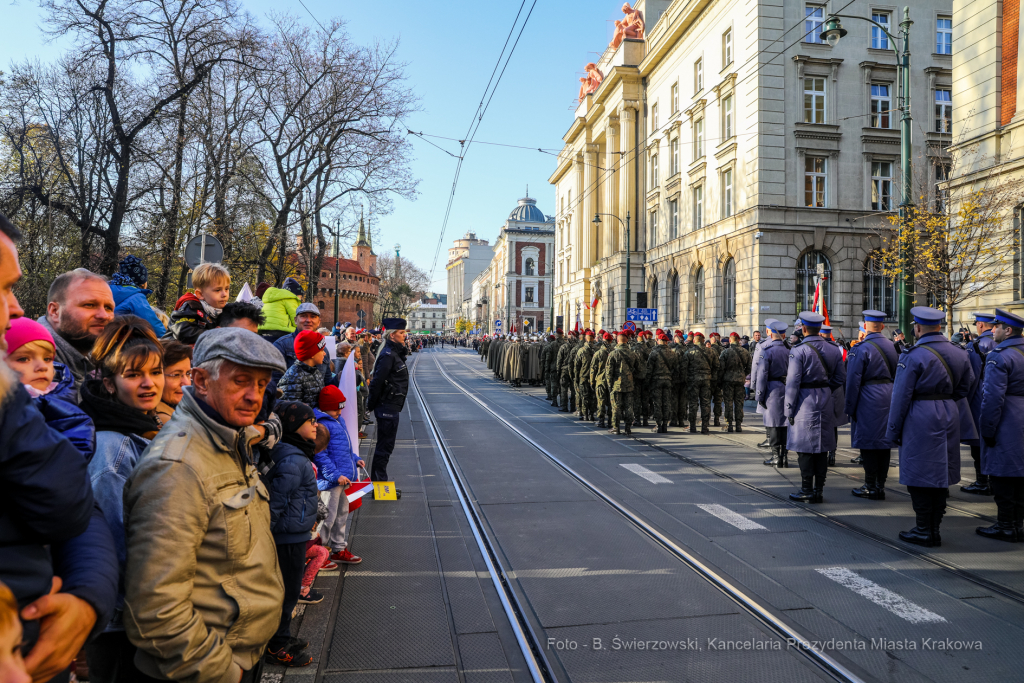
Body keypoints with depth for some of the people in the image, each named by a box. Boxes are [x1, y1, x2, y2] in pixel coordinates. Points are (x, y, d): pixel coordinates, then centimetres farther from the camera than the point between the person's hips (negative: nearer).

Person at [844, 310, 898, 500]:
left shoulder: (861, 349, -12)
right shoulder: (892, 346, 7)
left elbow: (853, 381, -12)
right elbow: (896, 375, 13)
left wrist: (850, 408, -6)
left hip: (869, 400, -6)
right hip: (889, 398, 7)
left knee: (868, 443, 0)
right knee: (884, 442, 11)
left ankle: (871, 487, 5)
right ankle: (881, 486, 18)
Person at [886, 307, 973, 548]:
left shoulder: (913, 356, -14)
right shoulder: (959, 353, 6)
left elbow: (901, 397, -13)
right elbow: (966, 386, 15)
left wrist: (893, 431, -6)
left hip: (920, 421, -7)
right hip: (949, 418, 7)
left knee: (919, 478, 2)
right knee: (940, 475, 14)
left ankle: (924, 532, 6)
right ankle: (934, 529, 22)